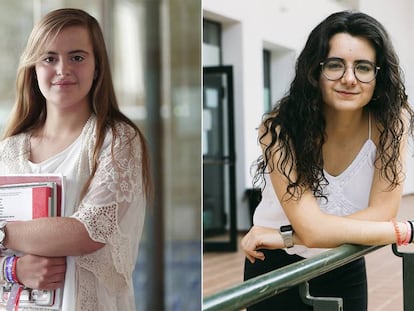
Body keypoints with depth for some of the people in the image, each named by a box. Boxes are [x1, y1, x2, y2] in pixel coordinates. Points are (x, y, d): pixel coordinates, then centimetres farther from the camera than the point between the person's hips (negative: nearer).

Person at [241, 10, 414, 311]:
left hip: (346, 271, 2)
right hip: (277, 269, -2)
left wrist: (285, 236, -28)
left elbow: (381, 214, -23)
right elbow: (312, 229, -31)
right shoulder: (281, 128, -26)